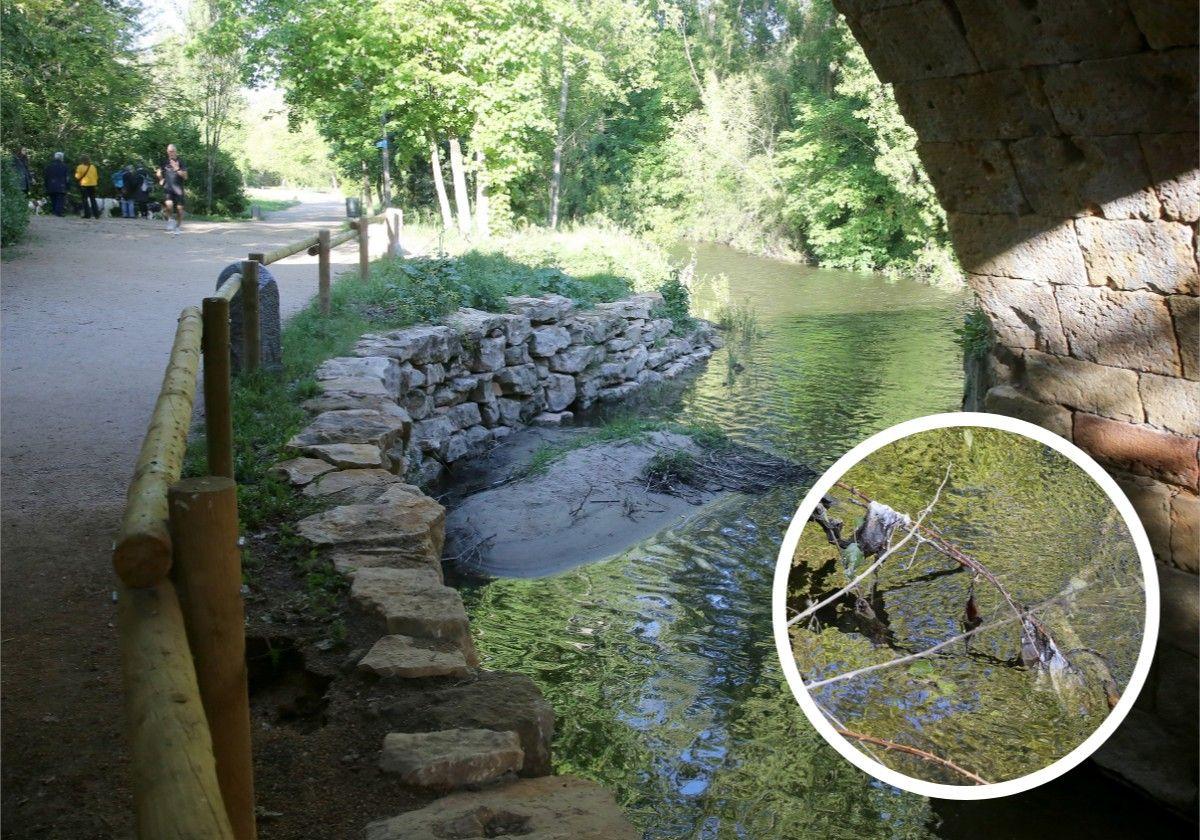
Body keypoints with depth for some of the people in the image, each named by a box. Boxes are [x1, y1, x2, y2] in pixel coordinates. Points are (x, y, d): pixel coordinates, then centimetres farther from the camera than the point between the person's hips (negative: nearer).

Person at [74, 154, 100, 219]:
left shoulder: (80, 167, -4)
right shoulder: (93, 167, 8)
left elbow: (78, 177, -4)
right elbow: (96, 177, 10)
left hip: (84, 185, -4)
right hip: (92, 185, 4)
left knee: (85, 200, 1)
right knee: (93, 200, 9)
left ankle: (87, 214, -4)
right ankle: (96, 214, 4)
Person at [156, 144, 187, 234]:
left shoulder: (181, 163, 0)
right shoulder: (165, 162, 7)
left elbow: (185, 176, -7)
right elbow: (159, 173, 24)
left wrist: (177, 169, -17)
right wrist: (161, 179, 12)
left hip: (178, 189, 0)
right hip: (167, 188, 1)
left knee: (179, 208, -3)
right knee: (168, 204, -24)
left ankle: (177, 227, 15)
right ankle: (170, 220, 2)